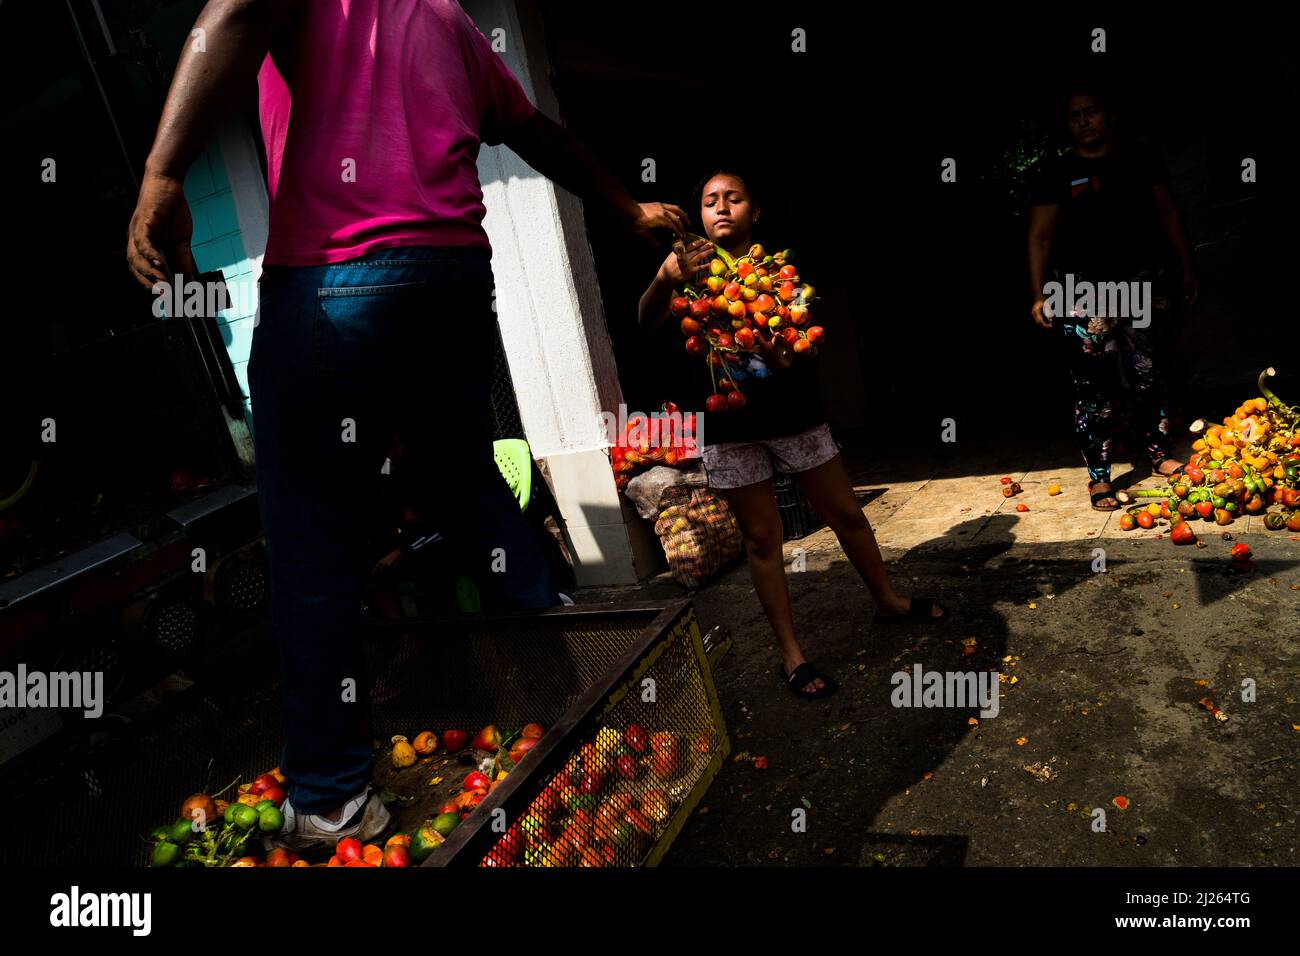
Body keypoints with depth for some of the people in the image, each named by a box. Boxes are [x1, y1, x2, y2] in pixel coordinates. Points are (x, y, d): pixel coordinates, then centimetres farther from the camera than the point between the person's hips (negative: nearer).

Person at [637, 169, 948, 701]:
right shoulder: (692, 272, 0)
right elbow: (648, 324, -18)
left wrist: (785, 359, -30)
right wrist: (665, 278, -40)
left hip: (793, 412, 2)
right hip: (729, 426, -1)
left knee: (846, 514, 12)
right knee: (761, 537, 4)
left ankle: (887, 600, 35)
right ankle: (790, 653, 13)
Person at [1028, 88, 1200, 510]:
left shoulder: (1139, 160, 11)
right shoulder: (1057, 173, 2)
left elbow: (1168, 212, 16)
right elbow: (1040, 235, 0)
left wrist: (1187, 268, 14)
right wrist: (1038, 294, -8)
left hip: (1145, 283, 3)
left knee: (1148, 376, 10)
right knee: (1095, 386, -5)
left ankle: (1159, 454, 27)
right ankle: (1099, 476, 2)